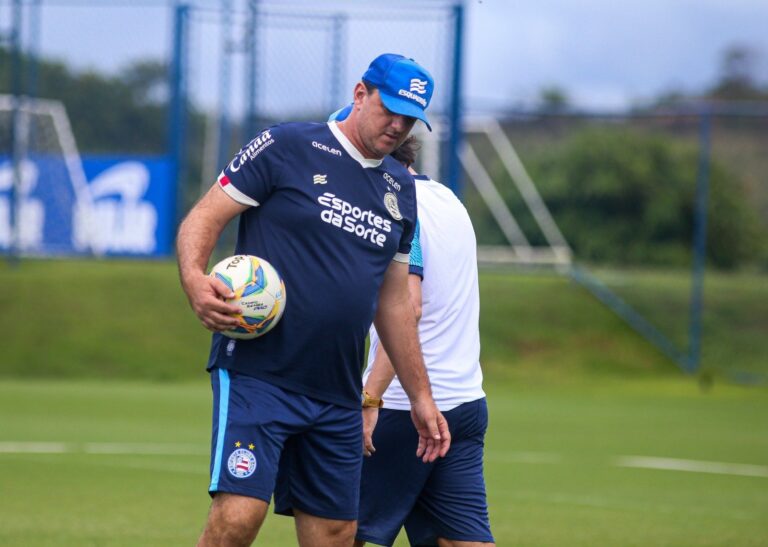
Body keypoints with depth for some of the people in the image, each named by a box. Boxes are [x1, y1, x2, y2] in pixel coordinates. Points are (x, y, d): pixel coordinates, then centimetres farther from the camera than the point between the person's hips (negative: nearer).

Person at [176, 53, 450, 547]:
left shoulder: (400, 190, 16)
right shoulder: (286, 147, -3)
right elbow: (203, 219, -4)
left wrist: (421, 396, 23)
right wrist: (195, 279, -24)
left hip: (338, 396, 6)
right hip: (256, 374, -6)